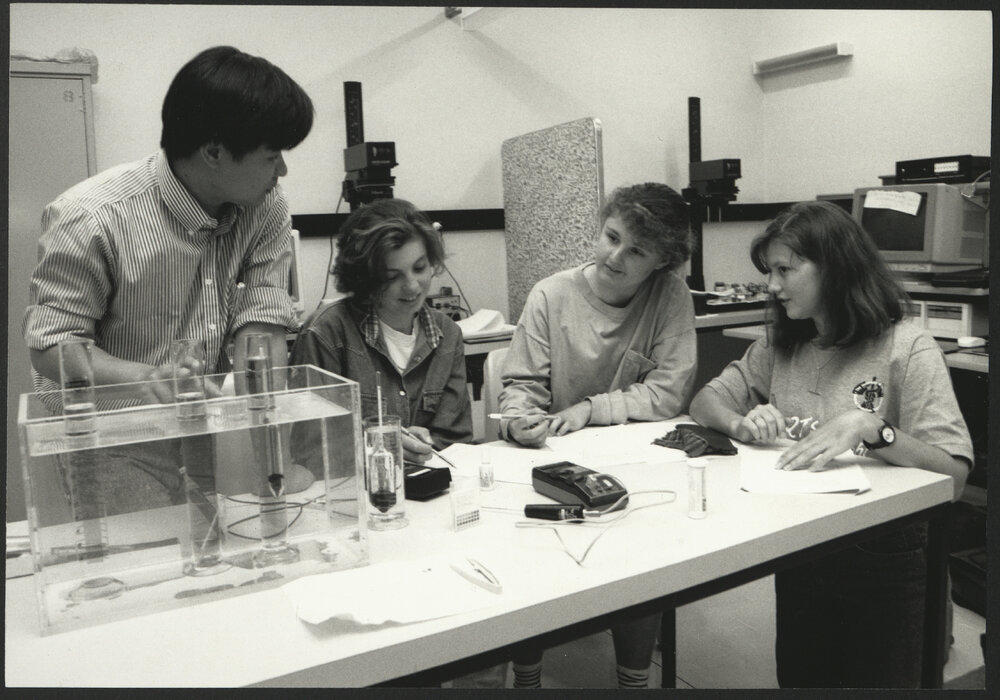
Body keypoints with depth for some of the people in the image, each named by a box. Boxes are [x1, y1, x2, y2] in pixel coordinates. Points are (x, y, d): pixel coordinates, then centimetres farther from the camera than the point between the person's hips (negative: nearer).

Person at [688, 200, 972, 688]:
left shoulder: (908, 350, -13)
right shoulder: (781, 346, 5)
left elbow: (954, 476, -20)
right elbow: (705, 401, 4)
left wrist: (869, 428, -35)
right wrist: (741, 424, -17)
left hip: (884, 561, -4)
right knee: (797, 678, 14)